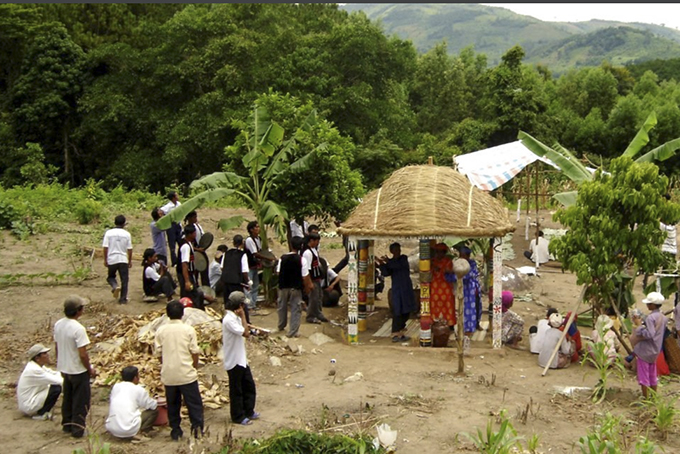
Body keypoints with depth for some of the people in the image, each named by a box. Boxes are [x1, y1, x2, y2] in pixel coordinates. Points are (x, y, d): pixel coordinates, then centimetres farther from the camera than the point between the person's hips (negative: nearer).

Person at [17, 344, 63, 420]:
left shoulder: (37, 365, 4)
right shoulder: (34, 370, -25)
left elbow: (53, 374, 8)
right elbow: (57, 381, -25)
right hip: (28, 406, -10)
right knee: (56, 389, -18)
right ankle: (41, 414, -6)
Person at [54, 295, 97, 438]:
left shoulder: (58, 324, -4)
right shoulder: (78, 329, -27)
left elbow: (57, 348, 7)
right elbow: (83, 354, -24)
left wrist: (61, 365, 19)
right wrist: (90, 369, -9)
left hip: (65, 368, 7)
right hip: (79, 371, -7)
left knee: (67, 398, 21)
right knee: (80, 401, 7)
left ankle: (67, 424, 33)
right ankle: (77, 429, 13)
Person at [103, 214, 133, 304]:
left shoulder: (109, 233, -3)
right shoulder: (127, 234, -2)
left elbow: (105, 247, -6)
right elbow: (129, 249, 0)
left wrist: (105, 260, 4)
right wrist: (130, 260, 11)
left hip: (112, 259, 0)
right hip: (123, 259, 0)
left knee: (111, 277, 19)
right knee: (124, 280, 8)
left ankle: (115, 286, -11)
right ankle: (123, 298, 8)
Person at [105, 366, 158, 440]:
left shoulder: (115, 386, 11)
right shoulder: (138, 390, -2)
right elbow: (153, 405, 6)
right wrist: (155, 402, 33)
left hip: (111, 429, 6)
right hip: (130, 430, -6)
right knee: (154, 411, 10)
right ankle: (138, 432, -6)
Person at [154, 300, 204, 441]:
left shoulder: (161, 331, -1)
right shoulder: (188, 329, -7)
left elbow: (159, 353, 4)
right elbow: (194, 352, -5)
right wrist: (194, 367, 10)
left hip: (168, 375, 2)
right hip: (186, 373, -2)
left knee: (173, 403, 14)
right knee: (194, 402, 8)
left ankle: (175, 430, 17)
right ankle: (197, 425, -2)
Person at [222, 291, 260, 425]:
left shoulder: (235, 317, 7)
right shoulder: (229, 320, -23)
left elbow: (246, 333, 9)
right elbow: (245, 333, -27)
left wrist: (246, 326, -11)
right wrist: (243, 316, -22)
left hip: (241, 359, 9)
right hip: (233, 361, -9)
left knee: (249, 385, 17)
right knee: (236, 390, 5)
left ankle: (249, 411, 31)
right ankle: (238, 416, 18)